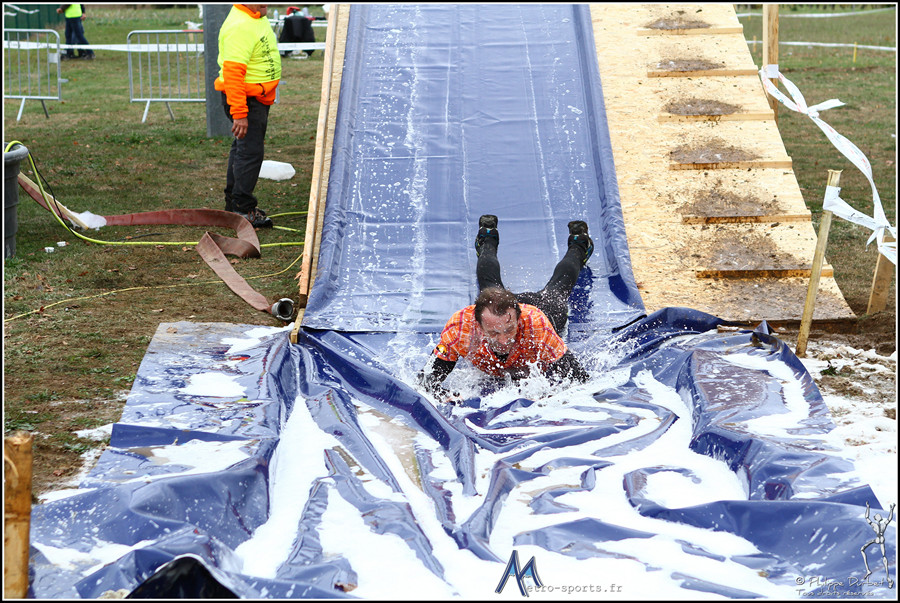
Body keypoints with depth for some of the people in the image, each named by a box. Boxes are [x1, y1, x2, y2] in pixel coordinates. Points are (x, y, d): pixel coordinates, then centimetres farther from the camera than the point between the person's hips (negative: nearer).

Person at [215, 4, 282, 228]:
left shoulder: (258, 18, 11)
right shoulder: (240, 26, -23)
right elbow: (233, 74, -28)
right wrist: (239, 113, -31)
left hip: (258, 98, 11)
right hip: (245, 99, -11)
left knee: (242, 148, 18)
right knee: (250, 152, -10)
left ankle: (233, 203, 28)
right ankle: (243, 210, -6)